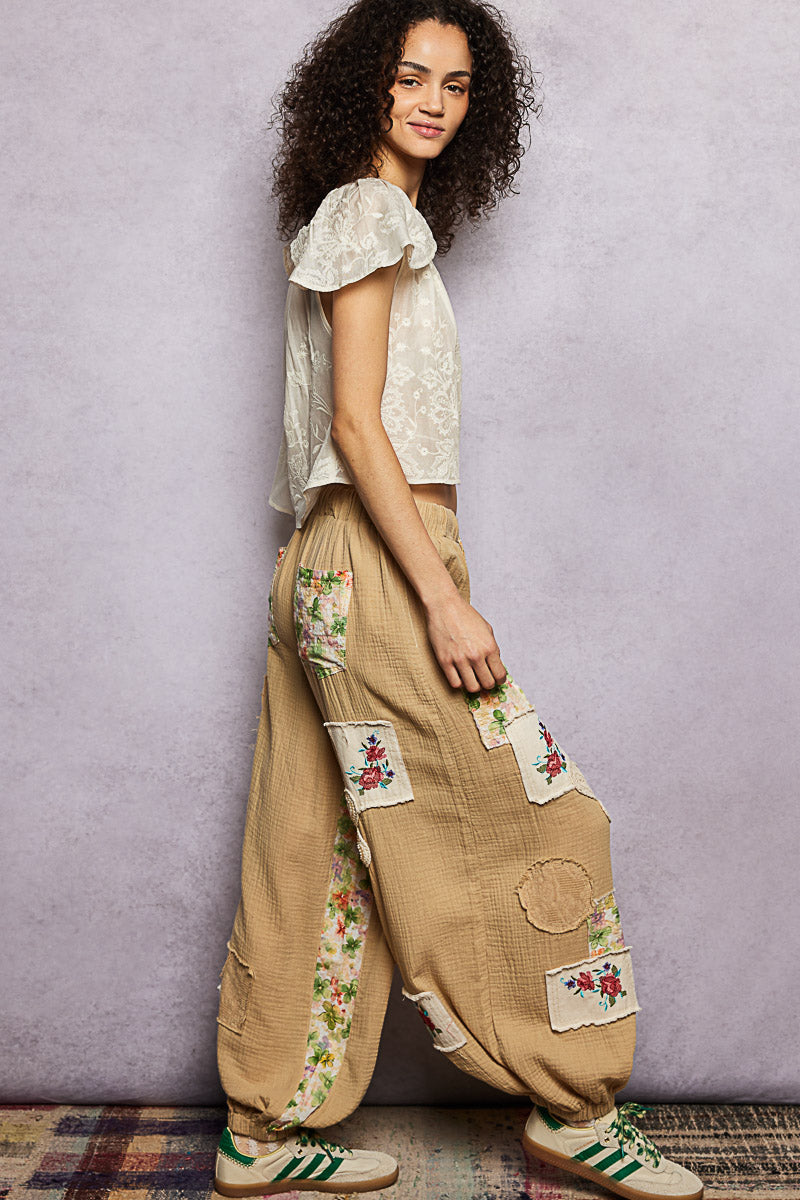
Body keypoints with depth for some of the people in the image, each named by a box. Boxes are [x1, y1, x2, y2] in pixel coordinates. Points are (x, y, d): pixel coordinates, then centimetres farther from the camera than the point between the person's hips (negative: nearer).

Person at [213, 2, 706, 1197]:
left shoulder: (359, 217, 21)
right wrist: (443, 597, -20)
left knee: (316, 858, 10)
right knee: (536, 824, 0)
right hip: (375, 561, -10)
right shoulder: (372, 212, -6)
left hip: (324, 566, 10)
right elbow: (354, 423, -15)